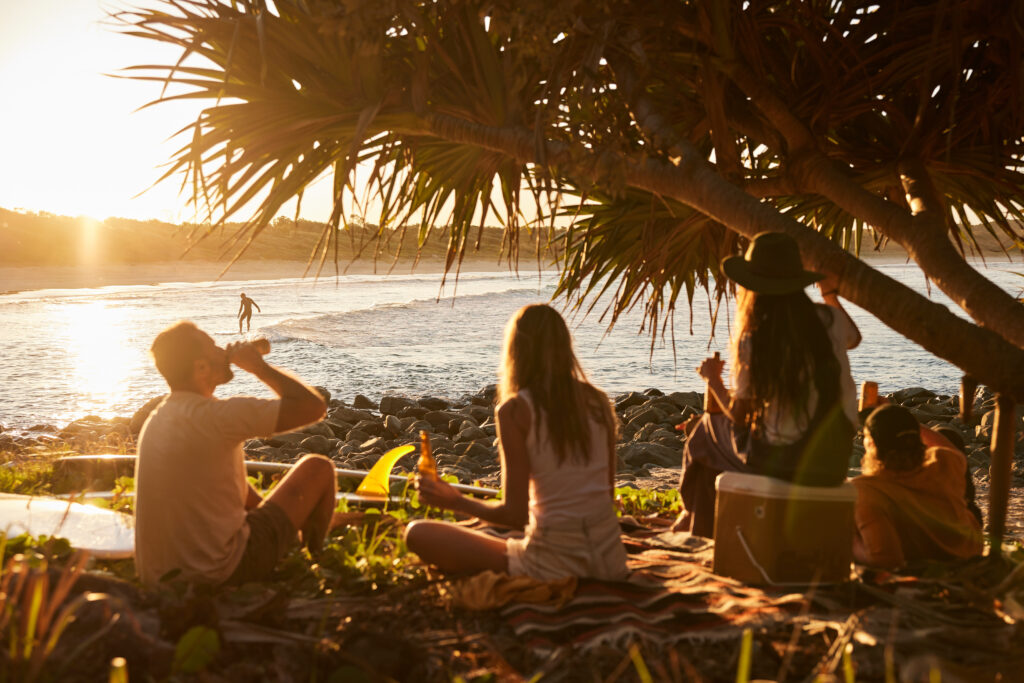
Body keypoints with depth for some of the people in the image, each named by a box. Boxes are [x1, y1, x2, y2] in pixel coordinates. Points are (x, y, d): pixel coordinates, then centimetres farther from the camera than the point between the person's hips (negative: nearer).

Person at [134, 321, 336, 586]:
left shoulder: (155, 419, 7)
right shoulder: (218, 415, -20)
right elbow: (313, 406, -17)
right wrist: (260, 366, -4)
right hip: (219, 572, -8)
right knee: (318, 467, 7)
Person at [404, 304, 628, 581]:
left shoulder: (515, 410, -12)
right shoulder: (598, 401, 3)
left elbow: (514, 514, -12)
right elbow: (608, 493, 9)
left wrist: (456, 501, 4)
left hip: (556, 566, -6)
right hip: (611, 563, 6)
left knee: (418, 533, 1)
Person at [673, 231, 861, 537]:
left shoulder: (752, 342, -17)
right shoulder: (829, 320, -5)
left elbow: (739, 416, -7)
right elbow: (854, 338, 22)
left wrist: (713, 379, 10)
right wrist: (830, 293, 28)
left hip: (783, 463, -5)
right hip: (836, 462, 5)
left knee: (707, 433, 23)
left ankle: (704, 531, 41)